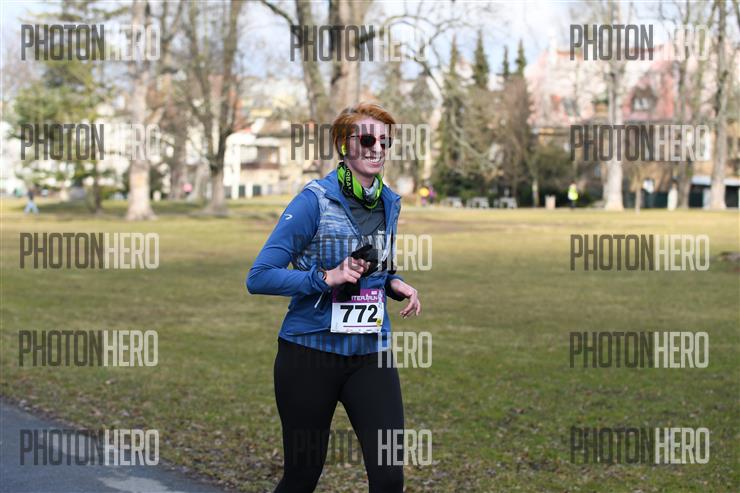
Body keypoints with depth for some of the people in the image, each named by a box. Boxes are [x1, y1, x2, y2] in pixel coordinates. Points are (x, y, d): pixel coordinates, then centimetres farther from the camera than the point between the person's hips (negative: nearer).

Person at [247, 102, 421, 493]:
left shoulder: (389, 203, 7)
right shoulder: (315, 200, -12)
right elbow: (259, 277, -14)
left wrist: (394, 283, 2)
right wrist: (326, 278, -23)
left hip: (370, 355, 4)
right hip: (310, 354, -4)